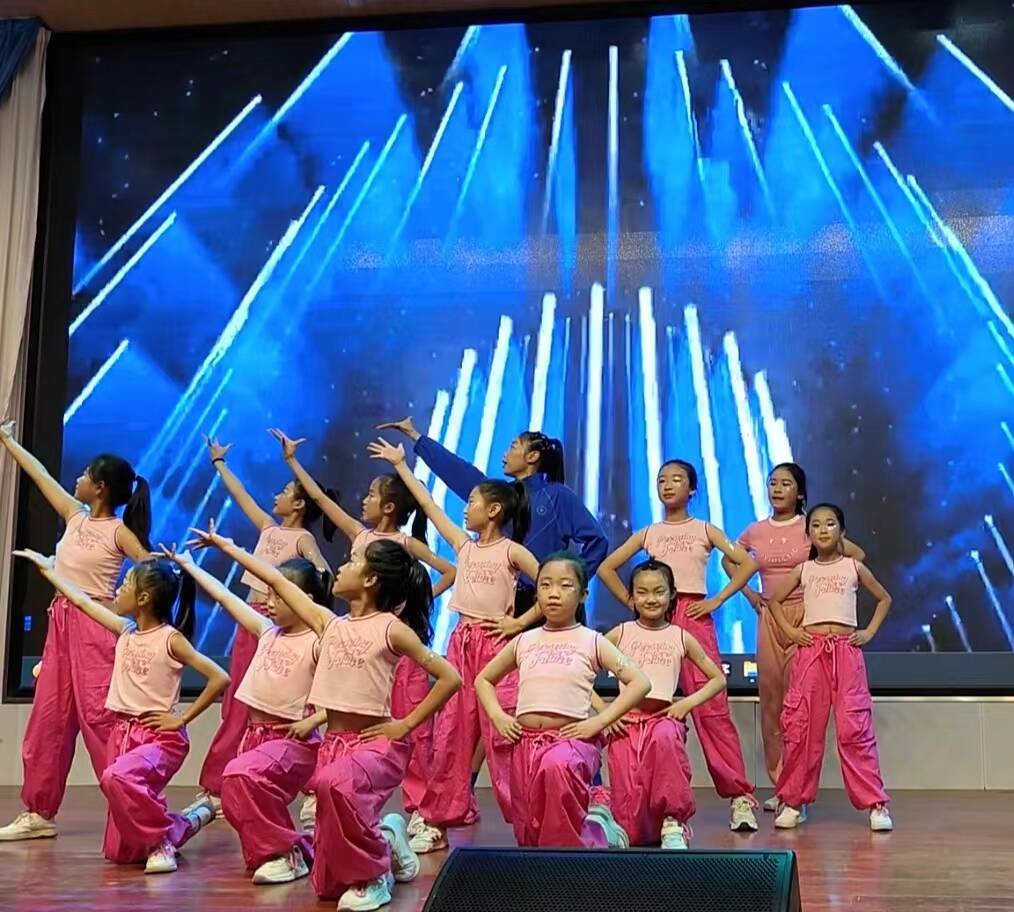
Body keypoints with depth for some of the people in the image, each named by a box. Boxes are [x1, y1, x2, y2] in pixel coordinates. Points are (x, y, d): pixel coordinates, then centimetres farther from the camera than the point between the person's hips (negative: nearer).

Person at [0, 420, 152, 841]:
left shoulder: (119, 531, -9)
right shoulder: (75, 517, 10)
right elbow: (40, 474, 18)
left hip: (94, 625, -7)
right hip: (61, 622, 7)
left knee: (99, 715, -10)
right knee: (48, 716, 8)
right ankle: (39, 813, 15)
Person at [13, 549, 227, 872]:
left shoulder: (171, 638, -11)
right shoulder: (126, 630, 7)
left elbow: (220, 678, -17)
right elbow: (82, 601, 19)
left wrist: (183, 718, -12)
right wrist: (49, 569, 27)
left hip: (161, 737, -7)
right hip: (122, 733, 7)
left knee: (117, 778, -40)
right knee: (120, 852, 3)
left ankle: (162, 839, -19)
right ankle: (186, 822, 25)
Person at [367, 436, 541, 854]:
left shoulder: (512, 550, -5)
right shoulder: (464, 544, 11)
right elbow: (429, 505, 15)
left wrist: (520, 622, -10)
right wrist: (400, 465, 18)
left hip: (495, 643, -6)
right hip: (460, 642, 6)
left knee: (502, 735, -7)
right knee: (450, 733, 6)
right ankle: (437, 821, 11)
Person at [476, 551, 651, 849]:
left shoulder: (591, 641, 3)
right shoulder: (524, 642, 13)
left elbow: (640, 682, -3)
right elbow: (483, 679, 24)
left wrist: (600, 721, -11)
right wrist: (497, 716, 7)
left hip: (572, 739, -4)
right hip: (525, 741, 4)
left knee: (557, 765, -41)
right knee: (529, 839, 5)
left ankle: (596, 832, -16)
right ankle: (592, 827, 34)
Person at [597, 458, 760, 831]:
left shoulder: (704, 530, 10)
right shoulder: (648, 533, 14)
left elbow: (747, 563, 2)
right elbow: (606, 568, 14)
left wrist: (717, 600, -5)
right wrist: (631, 602, 4)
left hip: (695, 617, -2)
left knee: (712, 708, -10)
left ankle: (739, 796, -8)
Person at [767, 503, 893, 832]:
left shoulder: (853, 567, 8)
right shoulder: (803, 570, 10)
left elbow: (884, 599, 18)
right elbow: (775, 600, 19)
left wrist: (869, 632, 6)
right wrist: (789, 631, 6)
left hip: (846, 650, -1)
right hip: (810, 650, 2)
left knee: (854, 728, -7)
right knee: (801, 727, 1)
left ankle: (875, 804, -2)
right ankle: (794, 801, 11)